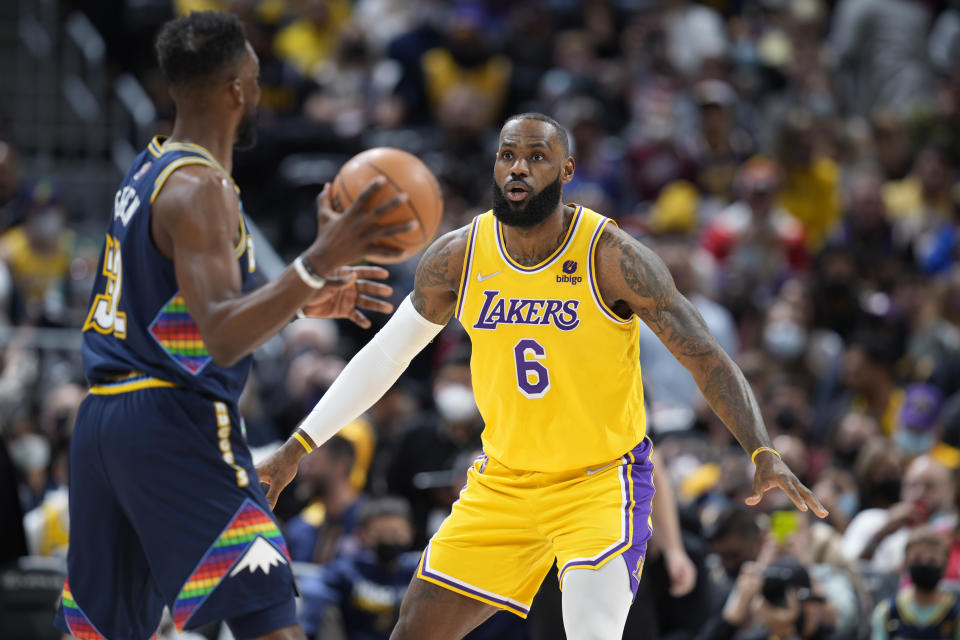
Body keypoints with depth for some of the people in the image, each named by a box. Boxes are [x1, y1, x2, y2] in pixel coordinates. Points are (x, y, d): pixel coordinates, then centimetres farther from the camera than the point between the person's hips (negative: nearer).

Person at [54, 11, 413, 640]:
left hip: (103, 421, 10)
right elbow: (224, 339, -24)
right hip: (177, 423, -10)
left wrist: (305, 301, 26)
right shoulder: (200, 188, -13)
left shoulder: (150, 170, 17)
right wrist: (318, 263, -33)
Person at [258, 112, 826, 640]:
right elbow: (385, 355, 7)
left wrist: (764, 453, -31)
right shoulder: (459, 257, -6)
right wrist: (298, 447, 5)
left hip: (602, 480, -5)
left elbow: (706, 358, -17)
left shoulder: (610, 256, -19)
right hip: (503, 481, 5)